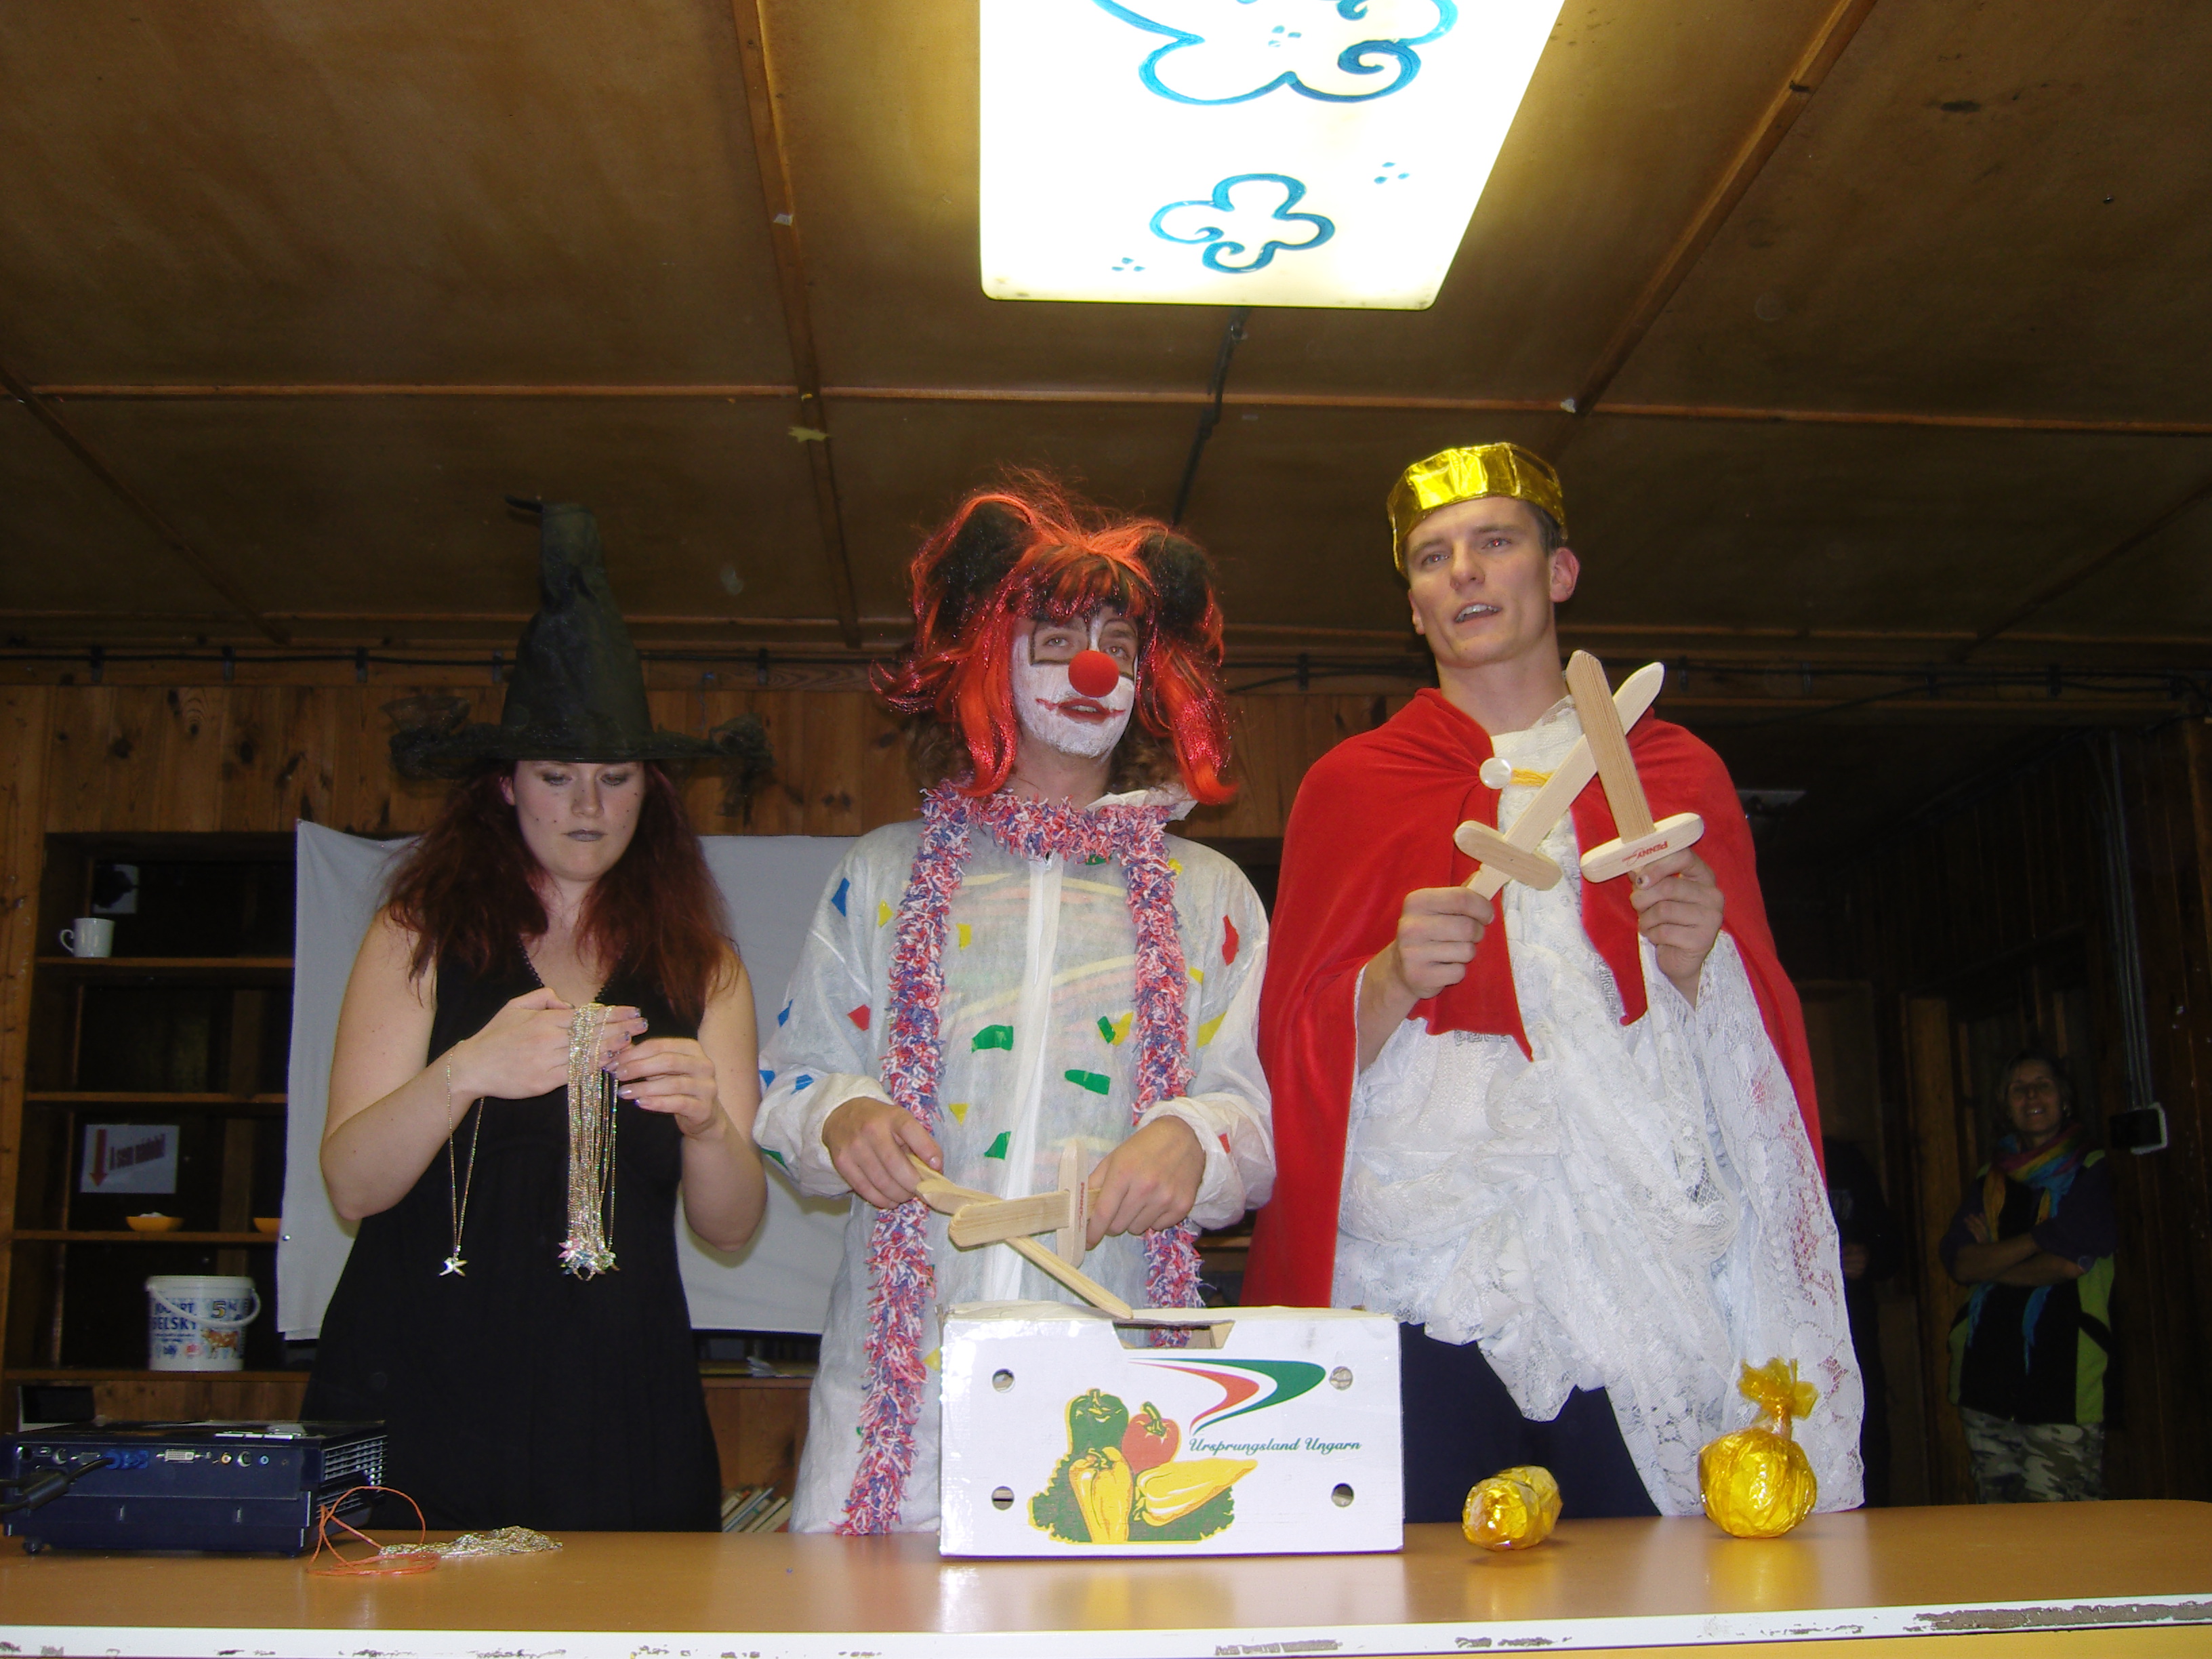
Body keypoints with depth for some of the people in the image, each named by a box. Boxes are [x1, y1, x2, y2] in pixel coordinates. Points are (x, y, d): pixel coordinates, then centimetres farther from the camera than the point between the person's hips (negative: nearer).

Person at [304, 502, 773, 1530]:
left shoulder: (700, 969, 6)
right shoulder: (418, 939, 1)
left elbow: (730, 1228, 2)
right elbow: (350, 1185, -7)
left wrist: (707, 1123, -19)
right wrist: (464, 1071, -25)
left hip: (619, 1421, 2)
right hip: (415, 1397, -1)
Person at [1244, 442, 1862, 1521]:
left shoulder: (1674, 770, 16)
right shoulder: (1350, 785, 13)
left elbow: (1758, 1051, 15)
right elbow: (1297, 1051, 9)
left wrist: (1699, 960, -7)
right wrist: (1394, 979, -12)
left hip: (1648, 1266, 1)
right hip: (1427, 1273, 0)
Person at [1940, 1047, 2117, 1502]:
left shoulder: (2092, 1172, 4)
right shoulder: (1990, 1180, 17)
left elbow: (2071, 1263, -9)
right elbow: (1957, 1261, 3)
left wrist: (1990, 1262, 3)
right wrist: (2038, 1239, -5)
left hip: (2061, 1377, -5)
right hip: (1987, 1373, 5)